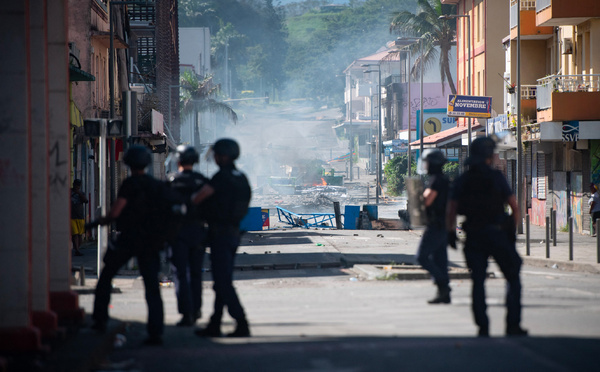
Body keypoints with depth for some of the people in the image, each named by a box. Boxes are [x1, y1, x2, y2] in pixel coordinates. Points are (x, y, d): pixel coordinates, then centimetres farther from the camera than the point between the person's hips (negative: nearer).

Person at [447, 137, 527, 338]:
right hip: (498, 234, -3)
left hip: (473, 237, 3)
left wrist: (450, 232, 8)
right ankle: (513, 325, 2)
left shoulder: (462, 180, 5)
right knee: (513, 279, 8)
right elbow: (514, 206, -4)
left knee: (478, 281, 6)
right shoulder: (496, 177, -3)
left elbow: (451, 209, 0)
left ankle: (482, 327, -2)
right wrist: (513, 230, 6)